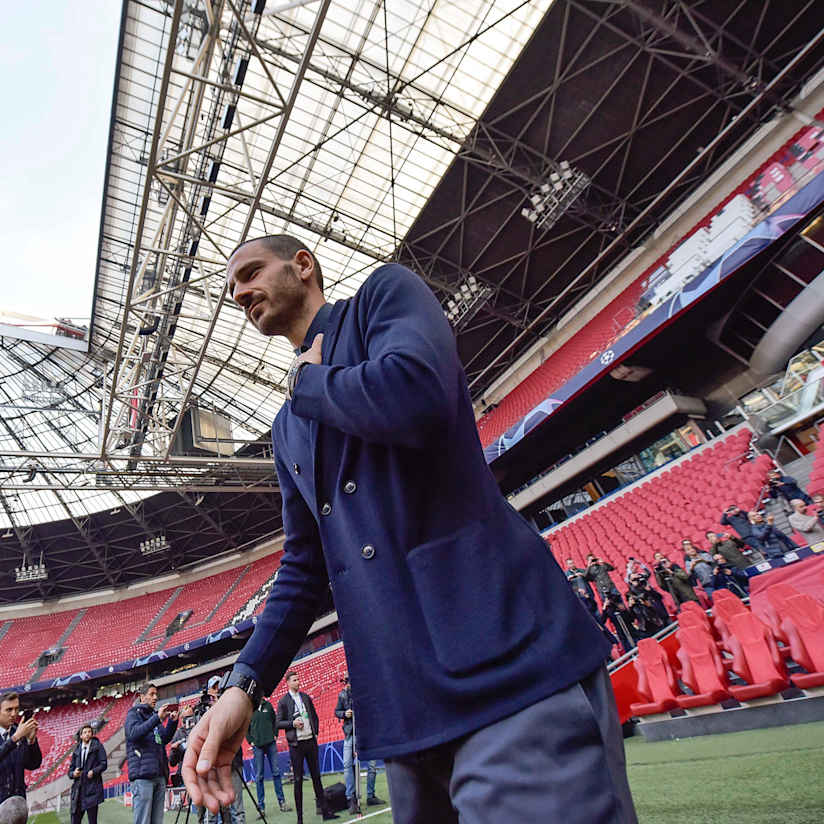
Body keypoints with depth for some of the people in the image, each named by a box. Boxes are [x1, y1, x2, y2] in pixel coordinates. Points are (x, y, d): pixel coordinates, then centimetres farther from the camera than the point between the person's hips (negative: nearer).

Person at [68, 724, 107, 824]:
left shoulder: (97, 746, 4)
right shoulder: (76, 750, 15)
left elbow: (104, 764, -2)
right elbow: (70, 769, 15)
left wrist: (94, 771, -18)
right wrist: (73, 773, -6)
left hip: (92, 788, -4)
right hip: (78, 789, 4)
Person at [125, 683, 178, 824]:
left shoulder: (154, 715, 22)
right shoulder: (134, 713, 3)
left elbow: (164, 739, 19)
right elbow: (133, 733, -16)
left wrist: (172, 722, 3)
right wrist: (157, 718, -24)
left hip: (160, 774, 7)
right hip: (142, 773, -7)